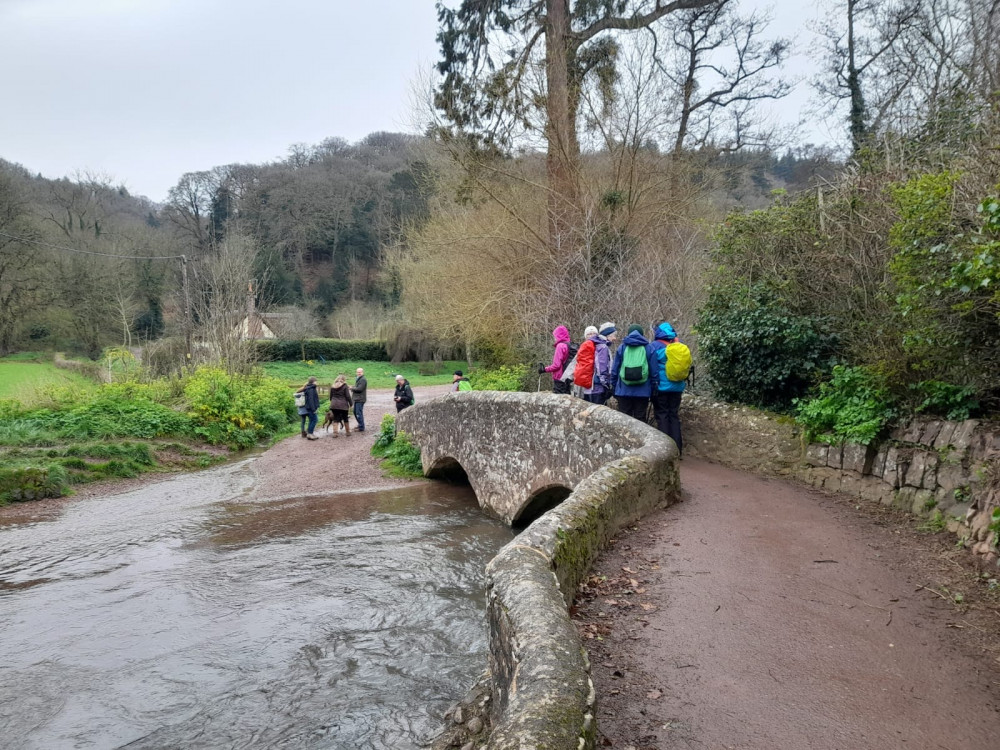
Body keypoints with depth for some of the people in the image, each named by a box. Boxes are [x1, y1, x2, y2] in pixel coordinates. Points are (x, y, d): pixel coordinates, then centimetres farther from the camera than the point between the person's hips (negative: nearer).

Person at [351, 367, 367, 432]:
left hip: (360, 399, -11)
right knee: (355, 412, 18)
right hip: (357, 399, 11)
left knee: (359, 413, -8)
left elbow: (359, 389, -22)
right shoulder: (358, 379, 19)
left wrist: (352, 388, -8)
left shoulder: (363, 380, -15)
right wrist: (352, 388, 2)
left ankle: (361, 428, -2)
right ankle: (360, 425, 31)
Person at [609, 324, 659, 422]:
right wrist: (654, 389, 9)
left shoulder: (622, 347, 3)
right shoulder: (648, 348, 2)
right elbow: (654, 371, 2)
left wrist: (613, 387, 13)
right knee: (640, 418, 5)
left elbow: (614, 370, 5)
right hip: (643, 392, 0)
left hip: (624, 391, 1)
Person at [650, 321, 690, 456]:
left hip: (661, 387, -4)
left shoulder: (656, 346, -9)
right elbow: (687, 367, 12)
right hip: (677, 387, 5)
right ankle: (677, 449, 9)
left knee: (662, 416, 2)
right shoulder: (680, 347, 5)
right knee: (674, 416, 10)